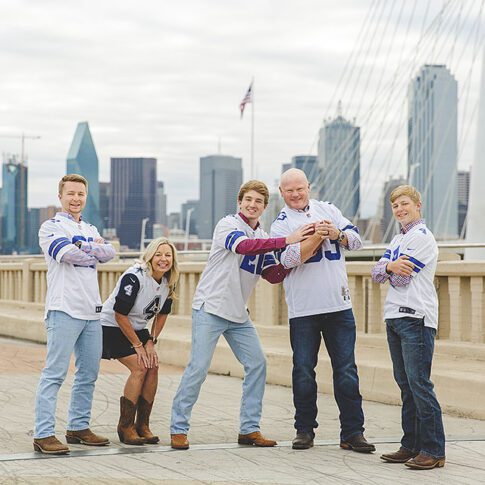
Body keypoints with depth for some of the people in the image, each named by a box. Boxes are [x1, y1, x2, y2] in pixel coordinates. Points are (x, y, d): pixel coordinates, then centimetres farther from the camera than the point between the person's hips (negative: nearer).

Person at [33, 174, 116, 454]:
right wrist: (95, 251, -2)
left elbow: (110, 252, 2)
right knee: (55, 373, -10)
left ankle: (79, 427, 21)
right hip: (64, 310, -7)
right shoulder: (52, 227, 0)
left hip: (92, 311, 7)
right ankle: (44, 434, -11)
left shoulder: (91, 230, 21)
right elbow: (68, 255, -17)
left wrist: (82, 247, -11)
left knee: (89, 373, 11)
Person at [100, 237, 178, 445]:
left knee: (153, 367, -9)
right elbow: (120, 314, -24)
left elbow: (162, 313, 9)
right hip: (113, 327, -7)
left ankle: (143, 425, 1)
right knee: (139, 368, -19)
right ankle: (125, 427, -11)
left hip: (137, 327, 7)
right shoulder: (134, 277, -27)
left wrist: (151, 342, -1)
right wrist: (138, 346, -18)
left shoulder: (168, 283, -5)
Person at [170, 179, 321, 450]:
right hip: (210, 308, -7)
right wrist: (287, 240, -36)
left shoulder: (263, 238, 13)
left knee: (257, 364, 1)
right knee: (199, 367, -10)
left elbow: (273, 275, 8)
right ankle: (178, 429, -1)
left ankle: (249, 429, 8)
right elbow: (243, 246, -30)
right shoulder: (228, 225, -9)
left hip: (239, 315, 7)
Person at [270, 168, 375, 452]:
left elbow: (356, 240, 7)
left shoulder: (328, 210, 12)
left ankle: (352, 432, 6)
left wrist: (336, 233, -12)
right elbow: (289, 260, -13)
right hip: (303, 309, -2)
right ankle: (305, 430, 16)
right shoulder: (281, 223, 3)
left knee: (346, 370, 2)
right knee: (303, 370, 3)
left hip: (339, 304, 2)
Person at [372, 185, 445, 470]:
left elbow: (401, 278, -14)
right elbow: (378, 274, 9)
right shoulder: (397, 240, 20)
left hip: (416, 318, -9)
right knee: (405, 384, 10)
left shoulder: (422, 237, -7)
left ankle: (434, 451, -9)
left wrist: (391, 269, 7)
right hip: (395, 318, 9)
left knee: (419, 383, -11)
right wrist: (390, 267, -12)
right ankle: (411, 446, 16)